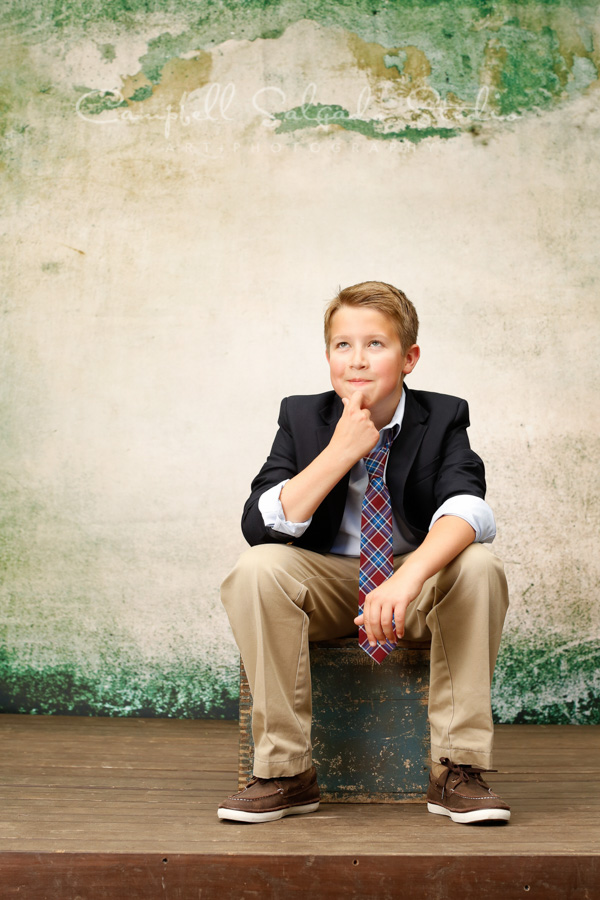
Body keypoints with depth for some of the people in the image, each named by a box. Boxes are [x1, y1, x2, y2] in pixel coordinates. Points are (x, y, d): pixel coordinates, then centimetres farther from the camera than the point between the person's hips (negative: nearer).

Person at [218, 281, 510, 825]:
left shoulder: (443, 418, -6)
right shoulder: (302, 418, -2)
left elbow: (466, 510, -26)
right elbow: (259, 527, -14)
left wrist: (409, 576, -46)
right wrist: (340, 452, -23)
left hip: (421, 581, 0)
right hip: (325, 584, 1)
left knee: (478, 566, -32)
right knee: (257, 569, -30)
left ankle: (457, 771, -22)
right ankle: (285, 773, -21)